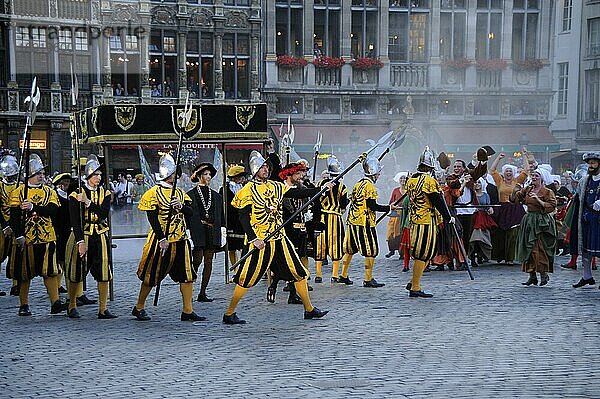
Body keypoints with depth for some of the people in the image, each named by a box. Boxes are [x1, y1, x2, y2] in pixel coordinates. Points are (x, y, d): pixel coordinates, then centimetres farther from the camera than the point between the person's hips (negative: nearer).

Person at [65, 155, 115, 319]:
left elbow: (103, 214, -8)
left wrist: (88, 202, -18)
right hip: (82, 236, -3)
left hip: (100, 238, 3)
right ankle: (72, 307, 19)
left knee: (104, 273, -1)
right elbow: (75, 220, -10)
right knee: (77, 274, 4)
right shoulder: (76, 194, -4)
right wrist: (80, 241, -18)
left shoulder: (104, 193, 7)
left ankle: (103, 310, 4)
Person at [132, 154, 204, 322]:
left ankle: (187, 311, 6)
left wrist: (181, 206, -14)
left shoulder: (180, 193, 13)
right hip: (161, 240, -6)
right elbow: (152, 218, -12)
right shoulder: (154, 193, -7)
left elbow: (190, 213, 7)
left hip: (180, 240, 6)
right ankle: (139, 308, 21)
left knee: (187, 275, 1)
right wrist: (162, 239, -18)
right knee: (151, 276, 4)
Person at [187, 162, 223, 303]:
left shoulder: (216, 196, 15)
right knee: (197, 261, -10)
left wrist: (222, 229, 10)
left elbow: (221, 216, 17)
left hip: (212, 233, 5)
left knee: (208, 262, 3)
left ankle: (202, 293, 7)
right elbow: (186, 215, -3)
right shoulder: (191, 195, 0)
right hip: (197, 233, -5)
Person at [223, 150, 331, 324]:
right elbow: (244, 218, -11)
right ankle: (229, 314, 7)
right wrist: (253, 239, -20)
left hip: (280, 238, 6)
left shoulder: (275, 186, 12)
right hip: (260, 241, -6)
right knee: (247, 279, -4)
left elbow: (297, 193, 11)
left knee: (299, 272, 6)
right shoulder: (247, 191, -6)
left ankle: (309, 309, 16)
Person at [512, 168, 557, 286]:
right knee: (527, 249, 4)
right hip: (529, 220, 6)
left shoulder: (547, 192, -5)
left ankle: (544, 274, 0)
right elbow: (515, 199, 12)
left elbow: (551, 207, -15)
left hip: (541, 222, -6)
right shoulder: (527, 190, 11)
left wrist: (538, 199, -20)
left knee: (539, 249, -12)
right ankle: (532, 276, 10)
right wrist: (516, 190, -7)